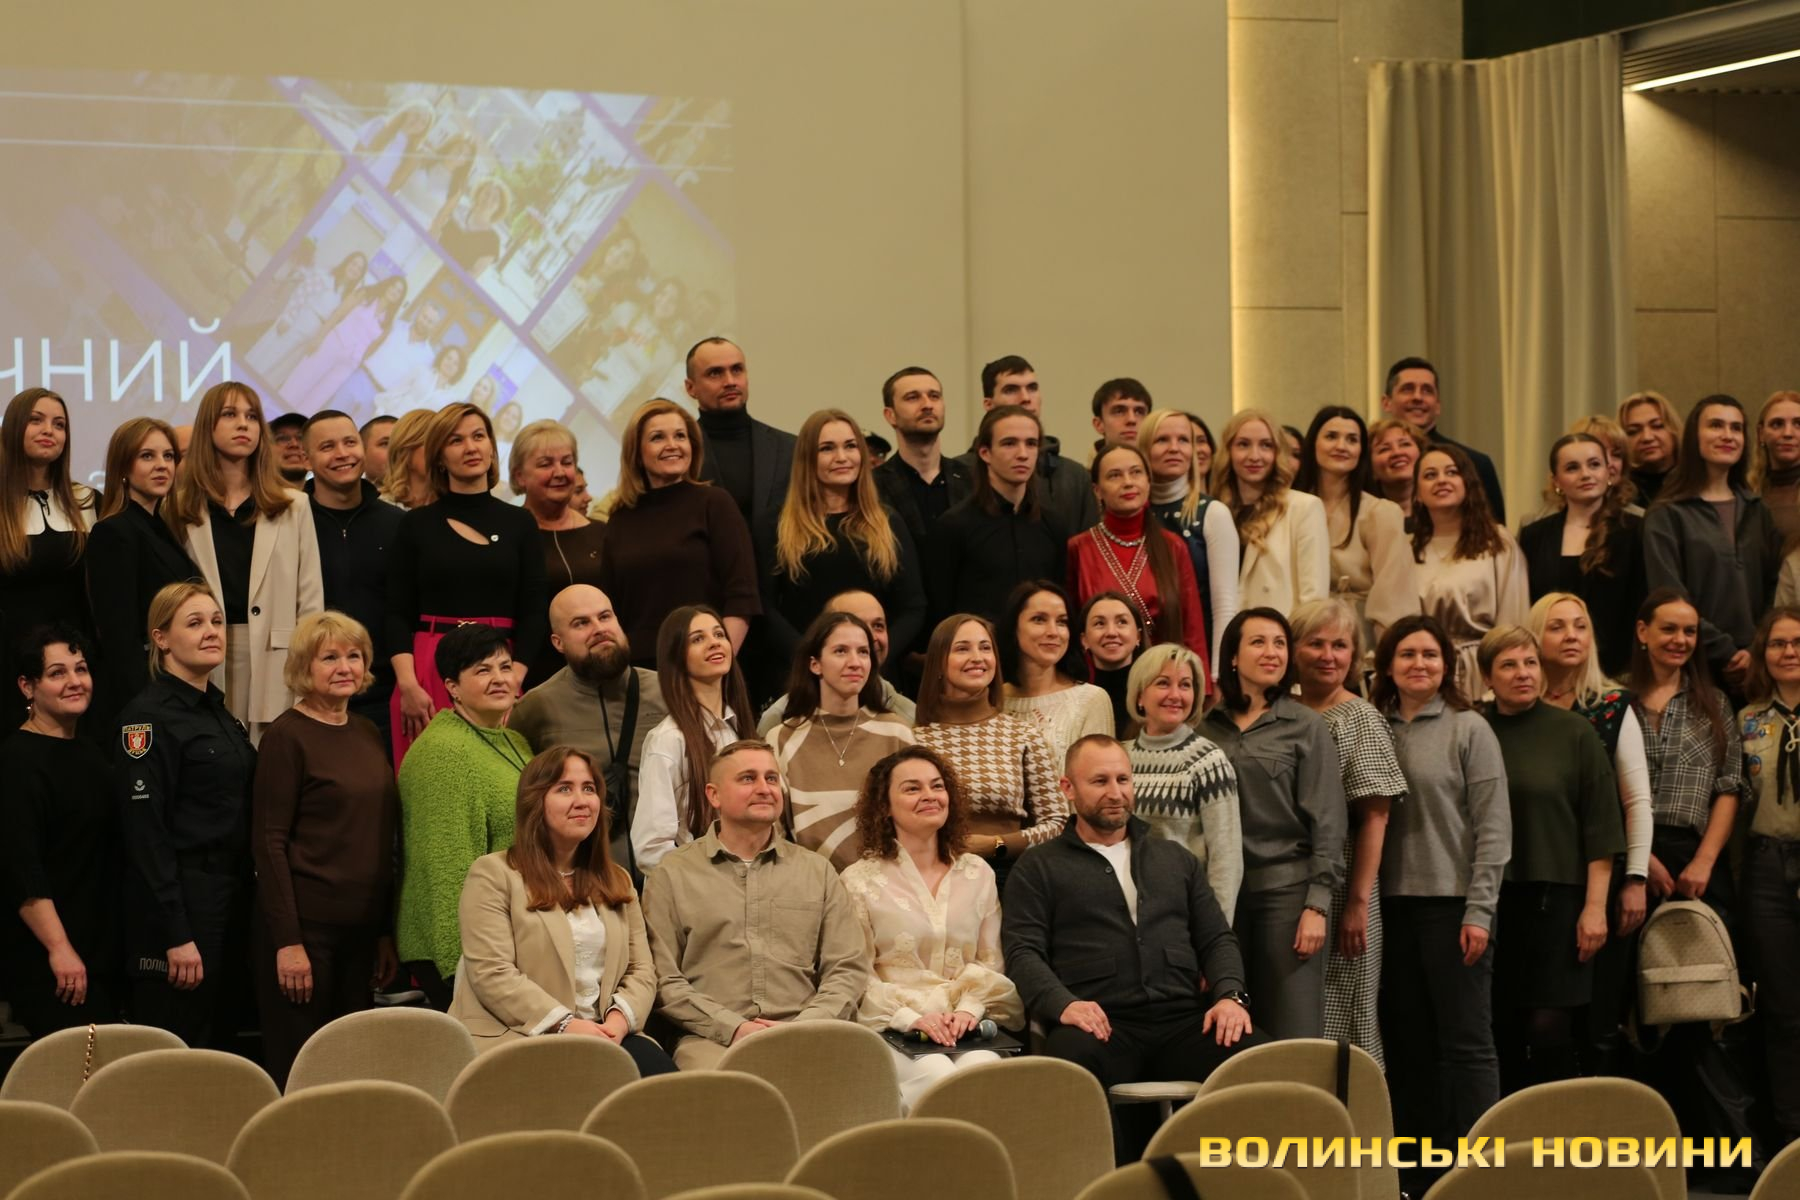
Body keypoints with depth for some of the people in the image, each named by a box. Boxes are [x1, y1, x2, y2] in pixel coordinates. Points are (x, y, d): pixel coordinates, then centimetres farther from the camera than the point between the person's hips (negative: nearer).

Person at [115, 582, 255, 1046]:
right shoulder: (148, 715, -11)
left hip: (230, 903, 8)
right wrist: (175, 935, -20)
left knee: (214, 1043, 11)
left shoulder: (221, 714, 15)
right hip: (179, 905, -8)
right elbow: (144, 830, -16)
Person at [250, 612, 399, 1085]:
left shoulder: (368, 734, 13)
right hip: (305, 923, -6)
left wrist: (387, 933, 14)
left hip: (360, 929, 7)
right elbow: (269, 842, -12)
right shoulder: (287, 736, -7)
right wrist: (288, 941, -17)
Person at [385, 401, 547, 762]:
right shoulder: (416, 525, 7)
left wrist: (513, 680, -6)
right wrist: (408, 685, -10)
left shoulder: (519, 524, 9)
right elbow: (398, 614, 4)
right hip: (428, 669, -1)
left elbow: (532, 614, 7)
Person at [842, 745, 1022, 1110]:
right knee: (938, 1077, -34)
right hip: (893, 1028, -2)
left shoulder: (978, 874, 17)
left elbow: (991, 963, 15)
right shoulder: (859, 881, 6)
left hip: (969, 1023, 2)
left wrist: (969, 1009, -5)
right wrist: (911, 1017, -14)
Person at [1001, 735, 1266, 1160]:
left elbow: (1217, 938, 22)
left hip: (1184, 1021, 3)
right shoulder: (1040, 867, 16)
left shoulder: (1176, 858, 27)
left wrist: (1230, 995, 0)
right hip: (1101, 1025, -3)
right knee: (1071, 1064, -41)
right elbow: (1023, 951, 4)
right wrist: (1063, 1003, -17)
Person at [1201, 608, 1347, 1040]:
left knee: (1293, 1034, -3)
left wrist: (1317, 905, -8)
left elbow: (1328, 823, -1)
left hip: (1288, 888, -3)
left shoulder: (1306, 727, 2)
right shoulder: (1207, 726, 8)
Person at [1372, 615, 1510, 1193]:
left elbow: (1492, 825, -4)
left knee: (1466, 1042, -1)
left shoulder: (1468, 729, -1)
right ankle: (1416, 1176, 13)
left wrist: (1479, 911, -11)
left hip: (1451, 902, -4)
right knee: (1406, 1043, 7)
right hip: (1393, 905, 4)